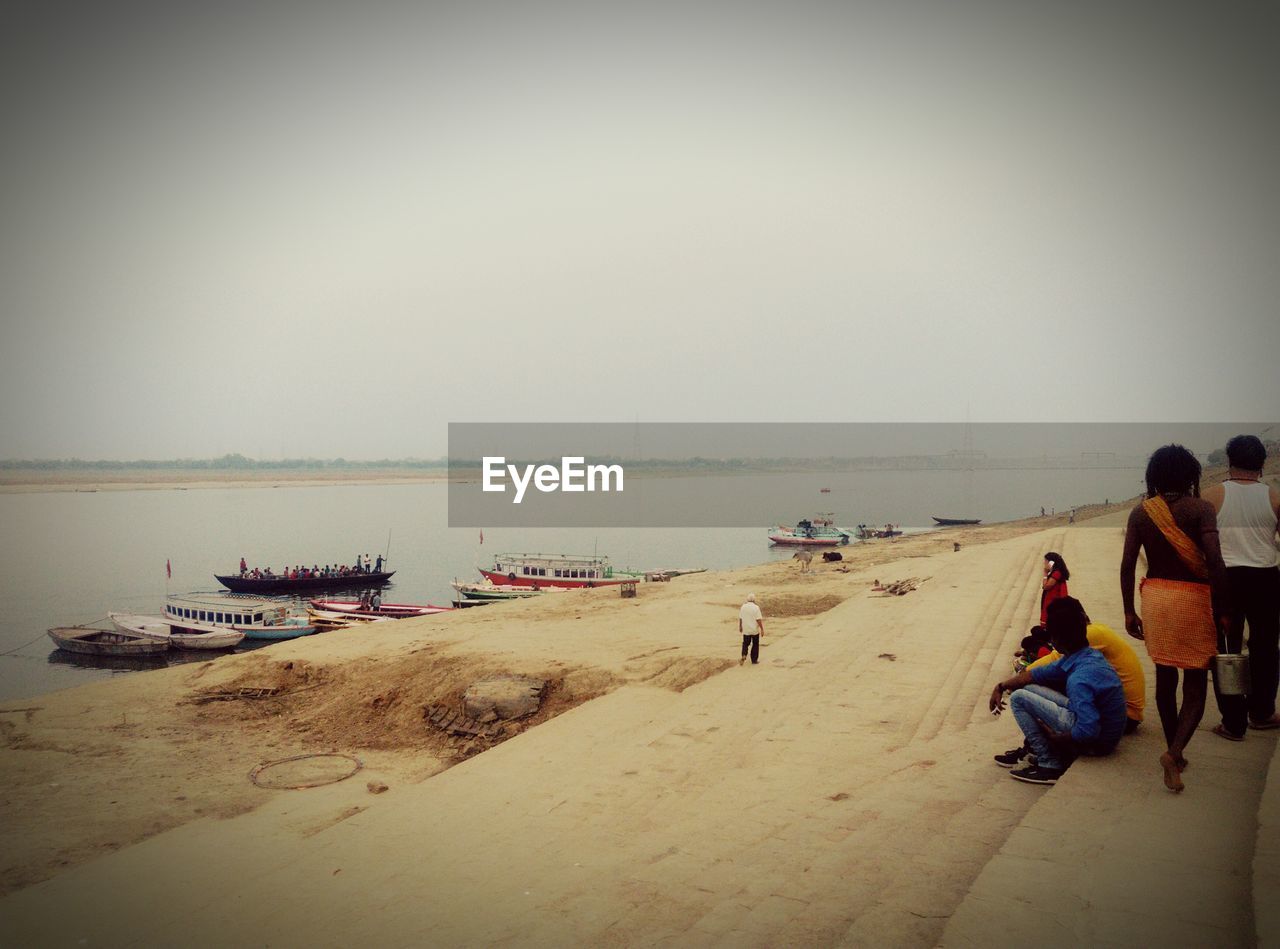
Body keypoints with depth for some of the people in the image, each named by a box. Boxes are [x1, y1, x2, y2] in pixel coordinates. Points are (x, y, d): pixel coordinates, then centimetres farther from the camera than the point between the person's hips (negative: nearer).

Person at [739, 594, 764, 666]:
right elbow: (759, 619, -17)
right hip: (755, 630, -3)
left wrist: (740, 627, 20)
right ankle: (754, 660, 18)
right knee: (755, 644, 12)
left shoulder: (743, 607, -3)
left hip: (746, 630, 3)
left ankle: (744, 655, -8)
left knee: (745, 643, 15)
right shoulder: (756, 608, -15)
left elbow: (740, 618, 5)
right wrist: (762, 629, -9)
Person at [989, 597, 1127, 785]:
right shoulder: (1090, 655, 1)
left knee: (1019, 698, -10)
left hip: (1096, 742, -9)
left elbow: (1089, 731, -34)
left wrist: (1056, 738, -16)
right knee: (1029, 688, 13)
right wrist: (1002, 686, 9)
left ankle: (1050, 765, -5)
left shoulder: (1079, 678, -30)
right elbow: (1040, 673, 12)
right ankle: (1032, 749, 22)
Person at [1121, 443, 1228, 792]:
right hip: (1193, 597, -3)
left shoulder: (1141, 512, 0)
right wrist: (1221, 609, -9)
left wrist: (1129, 611, 8)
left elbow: (1127, 565, -1)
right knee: (1195, 684, 5)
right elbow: (1215, 561, -17)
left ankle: (1175, 753, 26)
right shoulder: (1200, 508, -9)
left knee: (1165, 678, 16)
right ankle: (1174, 752, -13)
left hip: (1154, 597, 3)